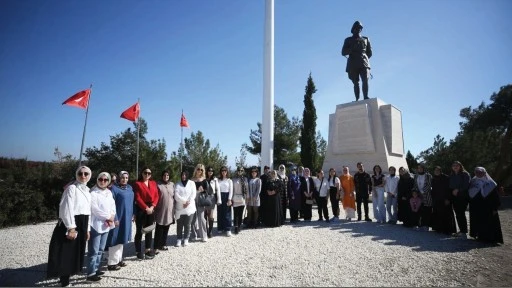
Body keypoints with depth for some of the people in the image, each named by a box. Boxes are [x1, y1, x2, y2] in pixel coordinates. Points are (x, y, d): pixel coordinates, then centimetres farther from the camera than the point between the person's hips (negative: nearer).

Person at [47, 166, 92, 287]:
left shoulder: (87, 191, 14)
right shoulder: (72, 188, -10)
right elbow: (66, 208, -17)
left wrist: (87, 229, 16)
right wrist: (71, 228, -22)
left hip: (81, 225, 8)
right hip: (70, 225, -8)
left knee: (76, 253, 13)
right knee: (67, 254, -2)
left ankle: (66, 277, 26)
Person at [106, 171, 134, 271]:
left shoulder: (130, 188, 9)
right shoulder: (114, 188, -12)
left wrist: (132, 214, 13)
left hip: (127, 218, 7)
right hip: (118, 217, -7)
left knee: (122, 239, 15)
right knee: (116, 239, -1)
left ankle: (118, 259, 27)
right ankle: (112, 263, 8)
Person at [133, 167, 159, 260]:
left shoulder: (153, 183, 11)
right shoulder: (137, 183, -4)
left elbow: (156, 196, 6)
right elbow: (137, 198, -11)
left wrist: (152, 206, -9)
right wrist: (146, 208, -16)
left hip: (151, 209, 5)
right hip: (140, 209, -5)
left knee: (149, 230, 12)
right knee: (139, 231, 1)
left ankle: (148, 250, 22)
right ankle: (139, 252, 9)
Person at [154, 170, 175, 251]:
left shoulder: (172, 184, 9)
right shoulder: (158, 184, -4)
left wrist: (173, 208, 12)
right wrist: (155, 207, -10)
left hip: (169, 209, 4)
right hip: (160, 210, -4)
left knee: (166, 228, 11)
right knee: (159, 228, 0)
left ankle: (164, 244, 21)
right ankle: (157, 245, 9)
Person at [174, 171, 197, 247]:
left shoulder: (191, 183, 8)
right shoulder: (177, 184, 7)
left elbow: (193, 194, 0)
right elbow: (176, 195, -5)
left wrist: (188, 202, -12)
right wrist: (184, 201, -13)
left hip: (189, 208, 0)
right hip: (180, 208, 0)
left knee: (187, 224, 3)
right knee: (179, 225, 3)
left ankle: (186, 239, 15)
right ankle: (179, 239, 15)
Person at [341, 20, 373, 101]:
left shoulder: (366, 39, 23)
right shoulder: (348, 40, 19)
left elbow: (370, 53, 21)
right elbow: (343, 52, 7)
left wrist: (363, 58, 5)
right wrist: (352, 49, -10)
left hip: (363, 63, 1)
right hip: (353, 64, -1)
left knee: (365, 81, -16)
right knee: (356, 83, -6)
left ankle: (366, 97, -23)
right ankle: (357, 99, -11)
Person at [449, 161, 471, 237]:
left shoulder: (465, 174, -1)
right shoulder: (451, 176, 16)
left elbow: (466, 185, -9)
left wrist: (458, 190, -11)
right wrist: (453, 191, 3)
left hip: (463, 197, -5)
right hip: (454, 197, 5)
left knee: (461, 214, -9)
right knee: (457, 214, 4)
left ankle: (464, 232, -3)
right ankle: (461, 230, 12)